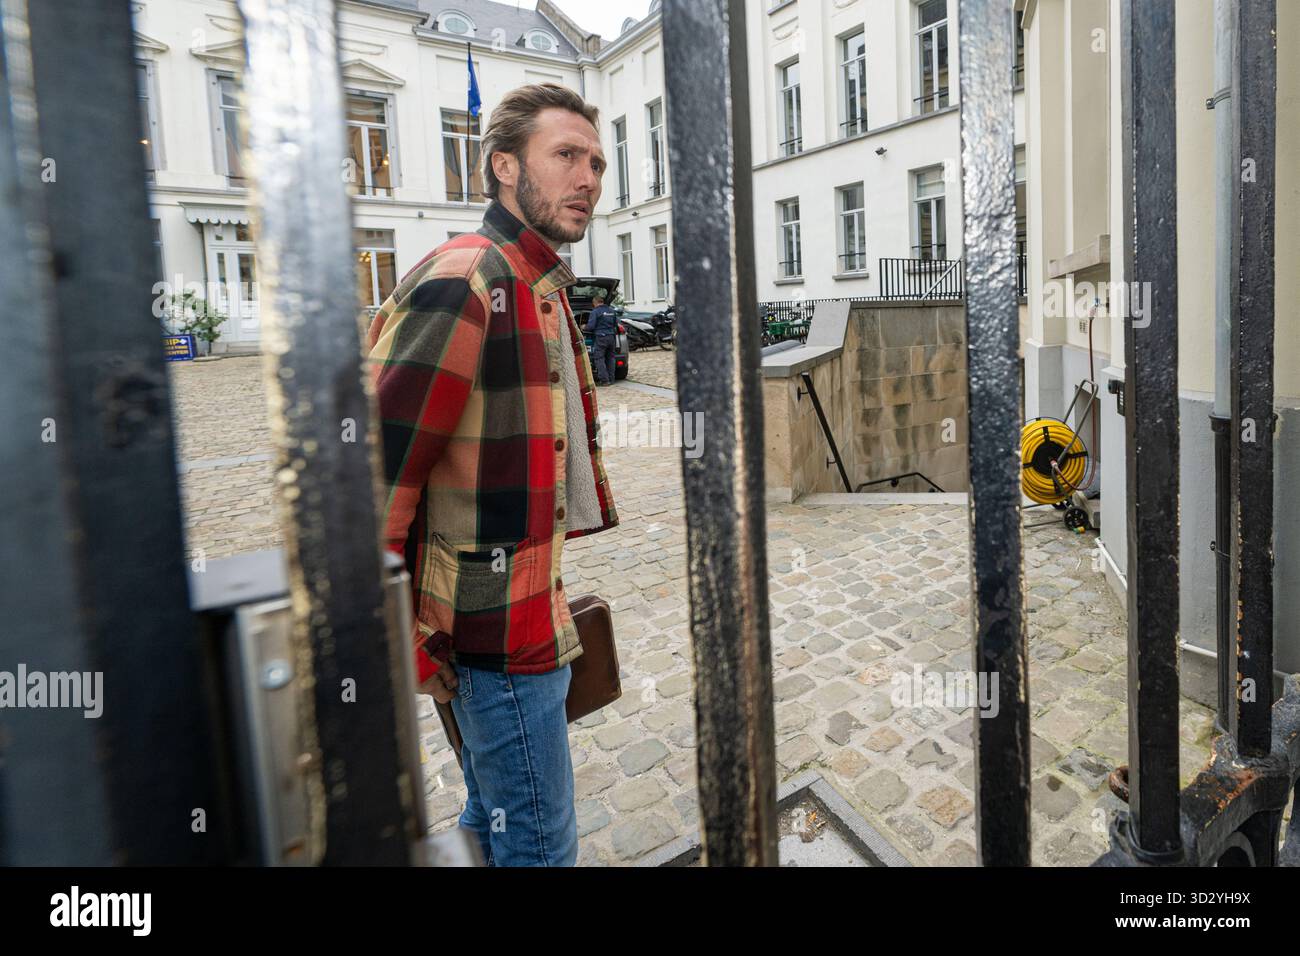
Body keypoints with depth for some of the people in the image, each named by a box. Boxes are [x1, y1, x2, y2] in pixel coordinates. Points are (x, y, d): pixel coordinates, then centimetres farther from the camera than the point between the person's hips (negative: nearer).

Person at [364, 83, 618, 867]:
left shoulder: (541, 288, 13)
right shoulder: (461, 285, -19)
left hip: (526, 612, 9)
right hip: (501, 627, -9)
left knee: (494, 821, 25)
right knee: (541, 844, 7)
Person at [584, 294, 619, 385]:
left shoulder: (595, 312, -7)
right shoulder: (612, 311, 13)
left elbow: (591, 326, -12)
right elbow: (616, 324, 19)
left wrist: (584, 329, 7)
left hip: (600, 337, -6)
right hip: (611, 337, 6)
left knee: (600, 359, -3)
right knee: (610, 358, 12)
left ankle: (604, 380, -9)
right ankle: (611, 379, 13)